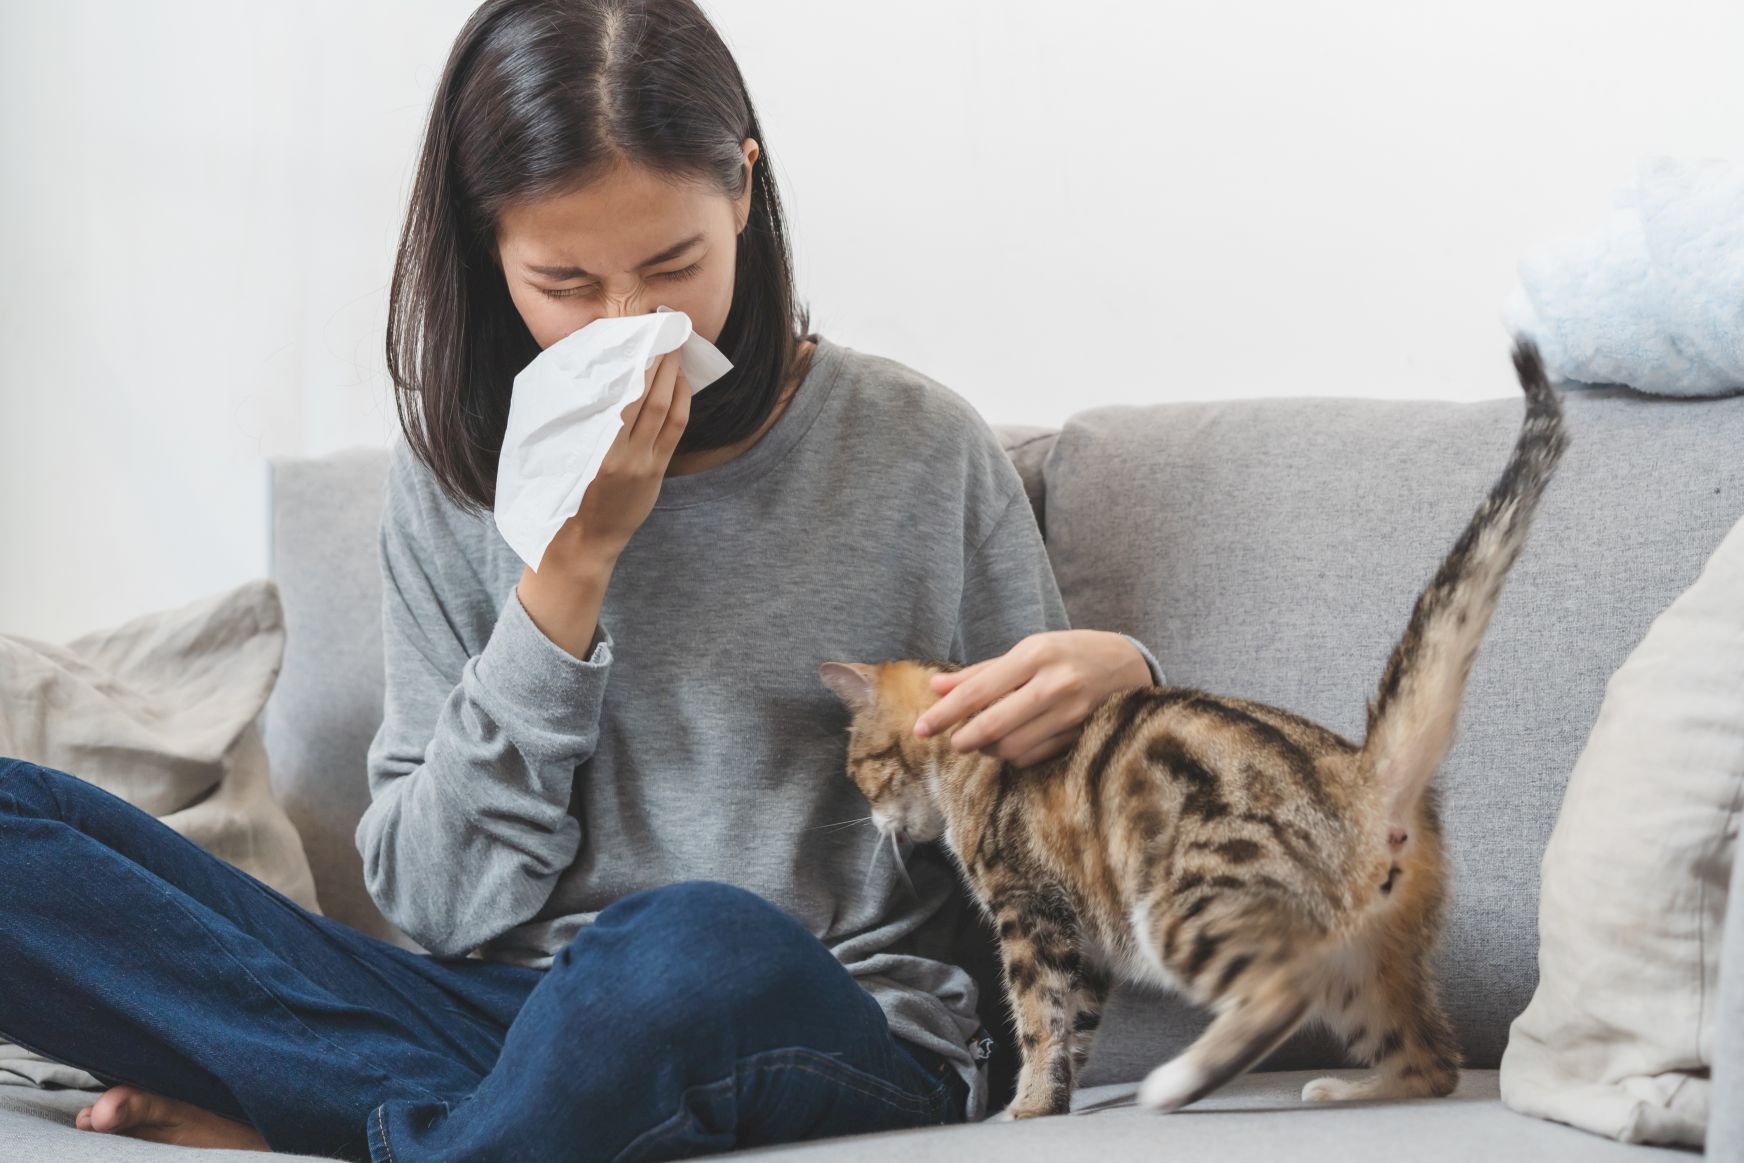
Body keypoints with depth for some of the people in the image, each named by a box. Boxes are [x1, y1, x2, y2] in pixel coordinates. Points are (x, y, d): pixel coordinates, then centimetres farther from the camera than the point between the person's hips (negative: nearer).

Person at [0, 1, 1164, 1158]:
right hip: (502, 1014, 3)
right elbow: (441, 900, -2)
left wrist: (1109, 676, -14)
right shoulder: (457, 469, 5)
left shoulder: (921, 450, 0)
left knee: (697, 943, -41)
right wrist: (575, 563, -10)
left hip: (834, 1040, -2)